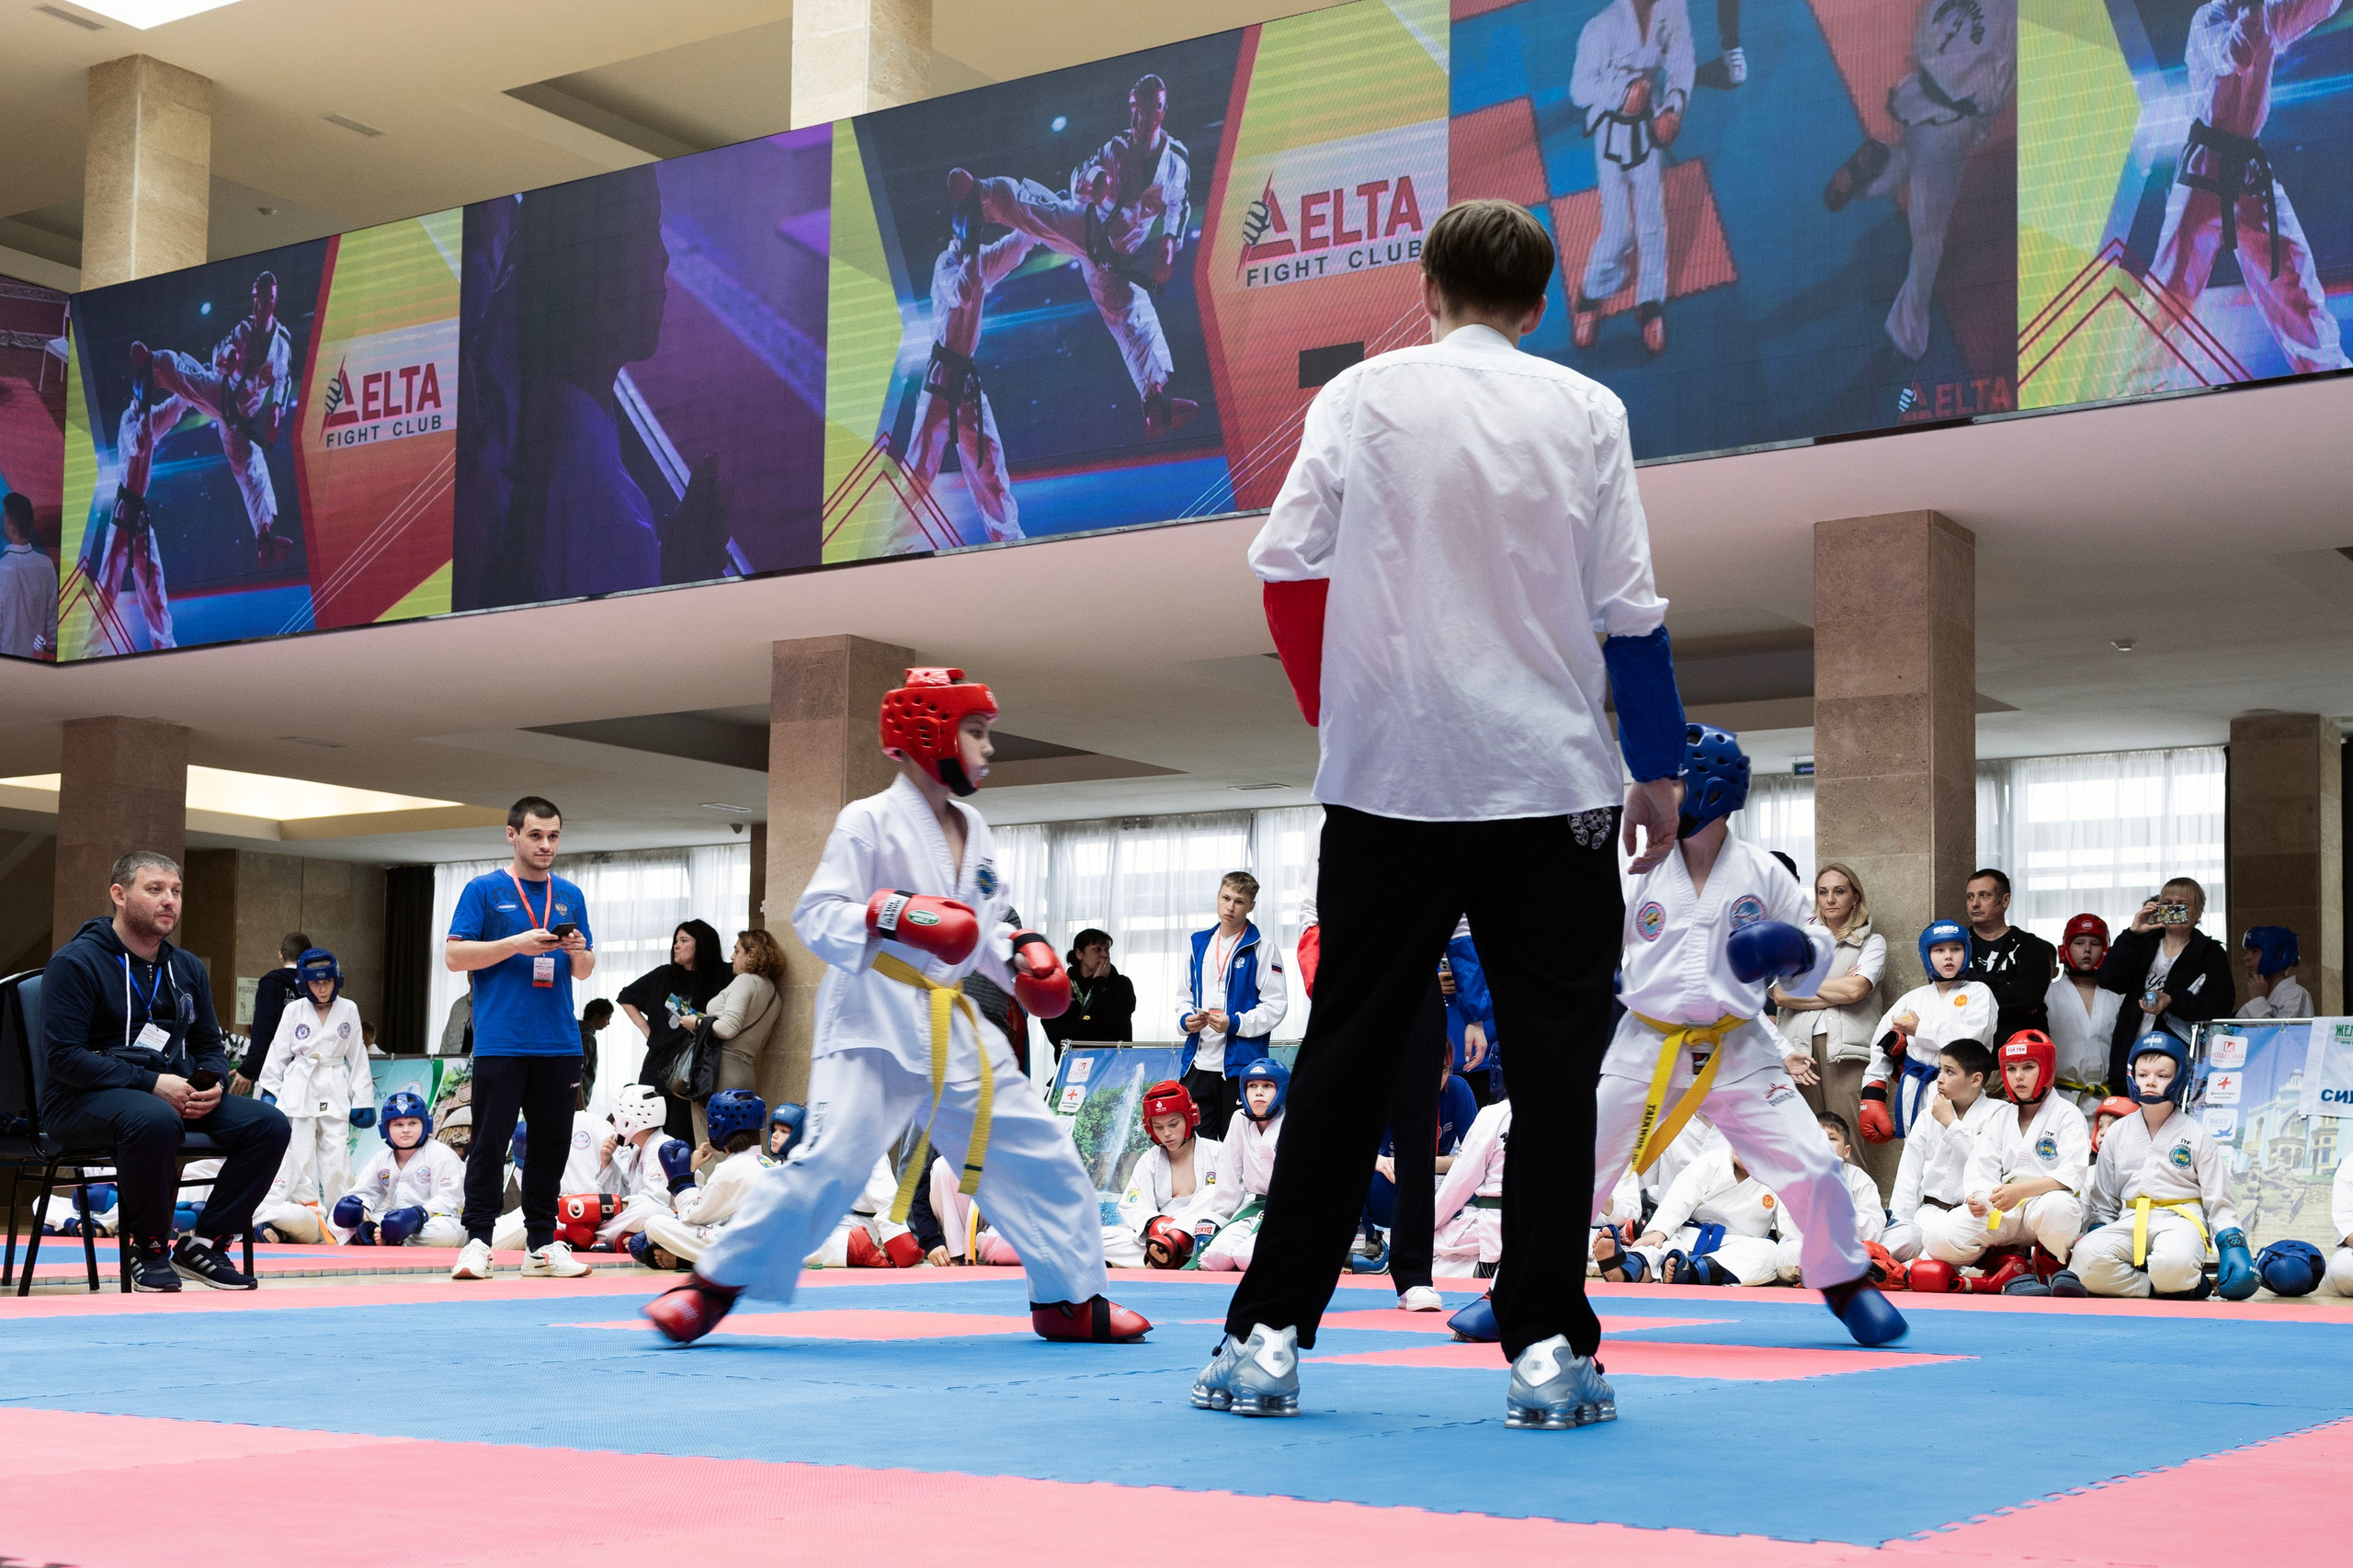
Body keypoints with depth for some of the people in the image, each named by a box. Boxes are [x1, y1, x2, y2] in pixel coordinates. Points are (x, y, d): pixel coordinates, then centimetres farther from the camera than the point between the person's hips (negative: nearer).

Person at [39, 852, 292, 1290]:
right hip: (82, 1101, -7)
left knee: (269, 1123, -14)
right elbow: (64, 1056, -16)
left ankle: (204, 1243, -5)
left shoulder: (188, 969, 14)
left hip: (176, 1095, 7)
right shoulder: (76, 962, -8)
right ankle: (149, 1249, -18)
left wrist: (212, 1085, -7)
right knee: (155, 1120, -41)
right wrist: (151, 1084, -23)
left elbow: (210, 1047, 19)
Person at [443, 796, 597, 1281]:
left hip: (559, 1043, 4)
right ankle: (478, 1239, 3)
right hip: (500, 1040, -4)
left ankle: (541, 1245, 14)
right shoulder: (484, 891, 1)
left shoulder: (570, 896, 15)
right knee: (489, 1143, -4)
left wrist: (579, 952, -5)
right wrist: (517, 944, -14)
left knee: (551, 1145, 7)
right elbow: (454, 955, -5)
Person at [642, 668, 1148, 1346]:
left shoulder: (972, 830, 14)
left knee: (1039, 1151, 7)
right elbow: (816, 916, -12)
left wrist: (1020, 953, 5)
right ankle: (712, 1286, -5)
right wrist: (891, 917, -27)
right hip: (873, 1023, -7)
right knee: (834, 1158, -18)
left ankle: (1072, 1301, 20)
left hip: (949, 1028, 7)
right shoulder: (870, 821, -8)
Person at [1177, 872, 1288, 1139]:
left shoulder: (1261, 949, -3)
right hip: (1199, 1063, 5)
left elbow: (1276, 1005, -6)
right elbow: (1183, 994, 19)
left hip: (1241, 1062, -5)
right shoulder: (1199, 944, 13)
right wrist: (1185, 1019, -3)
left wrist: (1236, 1024, -18)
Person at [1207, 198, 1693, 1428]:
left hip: (1388, 774, 1)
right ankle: (1546, 1349, 5)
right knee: (1552, 1060, 6)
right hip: (1553, 775, -1)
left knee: (1349, 1053, 8)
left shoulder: (1364, 395, 3)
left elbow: (1286, 566, 0)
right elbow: (1627, 608, 0)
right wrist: (1659, 770, 9)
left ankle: (1269, 1336, 9)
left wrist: (1332, 708, 14)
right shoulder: (1583, 411, 2)